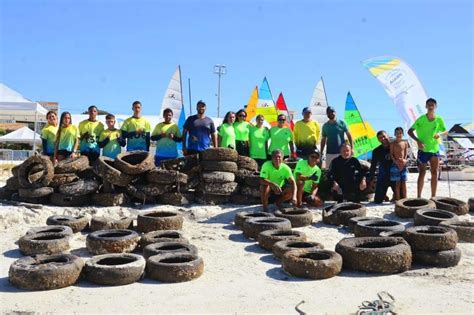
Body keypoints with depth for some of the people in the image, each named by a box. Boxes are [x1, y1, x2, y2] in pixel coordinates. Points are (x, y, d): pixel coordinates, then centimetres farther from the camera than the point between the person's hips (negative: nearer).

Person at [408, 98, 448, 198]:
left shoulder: (439, 120, 1)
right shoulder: (421, 119, -6)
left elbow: (446, 132, 10)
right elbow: (410, 131, -6)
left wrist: (440, 134, -14)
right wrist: (417, 140, -20)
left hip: (434, 149, 3)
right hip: (423, 149, -3)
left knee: (434, 173, 5)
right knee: (422, 173, -2)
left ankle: (433, 197, 13)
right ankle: (419, 197, 2)